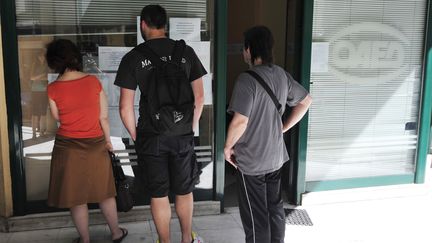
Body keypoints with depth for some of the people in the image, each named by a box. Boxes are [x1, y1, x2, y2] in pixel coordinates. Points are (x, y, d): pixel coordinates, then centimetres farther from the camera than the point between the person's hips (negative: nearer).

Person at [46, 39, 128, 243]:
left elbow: (57, 117, 5)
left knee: (76, 196, 13)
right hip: (96, 145, 2)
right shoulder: (93, 81, -8)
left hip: (68, 147, -2)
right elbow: (104, 116, -2)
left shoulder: (53, 89, -11)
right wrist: (108, 140, 12)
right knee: (104, 192, 18)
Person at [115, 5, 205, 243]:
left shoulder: (133, 58, -6)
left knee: (158, 194, 12)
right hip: (183, 136, 2)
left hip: (151, 137, -2)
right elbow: (199, 96, 3)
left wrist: (135, 136, 8)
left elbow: (126, 107, -7)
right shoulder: (186, 52, -1)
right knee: (184, 191, 18)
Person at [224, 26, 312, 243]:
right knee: (275, 207, 21)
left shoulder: (247, 80, -21)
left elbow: (240, 121, -27)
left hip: (250, 160, -7)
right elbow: (305, 101, 13)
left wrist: (227, 147, -11)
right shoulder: (282, 75, 2)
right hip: (276, 156, 7)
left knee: (255, 216, 7)